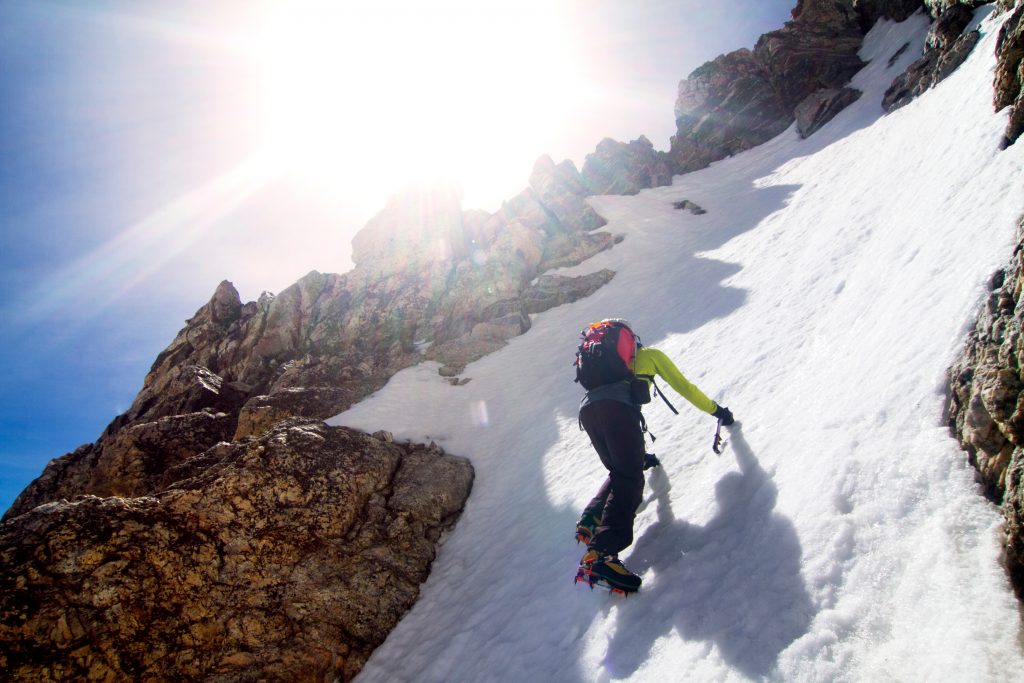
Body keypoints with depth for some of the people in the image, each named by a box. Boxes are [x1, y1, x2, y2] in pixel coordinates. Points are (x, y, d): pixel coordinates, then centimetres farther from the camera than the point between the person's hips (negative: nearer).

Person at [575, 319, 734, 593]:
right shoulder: (649, 354, 28)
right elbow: (683, 386, 27)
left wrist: (639, 454, 50)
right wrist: (716, 410, 41)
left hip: (587, 409, 6)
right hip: (616, 406, -6)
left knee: (620, 472, 19)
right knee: (630, 478, -13)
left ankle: (590, 521, -4)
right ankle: (601, 553, -30)